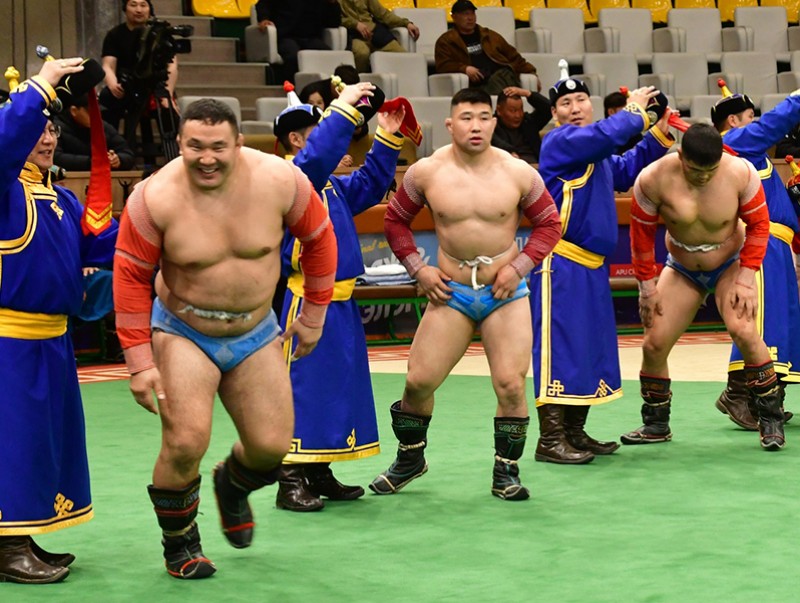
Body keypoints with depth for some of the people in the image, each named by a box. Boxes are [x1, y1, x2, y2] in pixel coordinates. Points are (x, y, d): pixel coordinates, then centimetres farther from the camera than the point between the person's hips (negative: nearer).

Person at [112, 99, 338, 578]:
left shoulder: (279, 180, -17)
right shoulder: (155, 198, -21)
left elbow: (319, 237, 0)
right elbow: (131, 277, -11)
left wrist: (314, 316, 7)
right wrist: (140, 363, -12)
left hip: (256, 332, 3)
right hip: (182, 332, -2)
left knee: (272, 447, 1)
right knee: (186, 443, -17)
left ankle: (234, 485, 39)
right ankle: (180, 545, 10)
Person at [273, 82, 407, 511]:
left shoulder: (332, 185, 16)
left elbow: (370, 185, 27)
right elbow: (316, 156, -30)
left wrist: (386, 138, 18)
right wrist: (344, 109, -27)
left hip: (340, 304, 10)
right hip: (307, 303, -10)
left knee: (340, 386, 13)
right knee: (303, 387, -7)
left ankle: (319, 475, 21)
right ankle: (291, 481, -3)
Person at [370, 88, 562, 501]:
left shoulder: (518, 173, -7)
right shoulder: (426, 172, -5)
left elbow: (549, 224, 4)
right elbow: (395, 220, 8)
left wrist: (519, 266, -7)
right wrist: (417, 269, 0)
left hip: (505, 292, -1)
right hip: (450, 292, 1)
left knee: (510, 384, -9)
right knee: (418, 381, -1)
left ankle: (506, 473, 8)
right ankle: (409, 459, 24)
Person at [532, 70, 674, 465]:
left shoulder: (597, 155, 19)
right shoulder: (560, 141, -11)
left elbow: (626, 172, 29)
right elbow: (608, 134, -25)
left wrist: (659, 133, 20)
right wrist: (635, 110, -7)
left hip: (590, 266, 10)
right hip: (561, 264, -10)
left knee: (591, 347, 12)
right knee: (559, 345, -10)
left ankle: (575, 433, 20)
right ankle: (550, 439, -9)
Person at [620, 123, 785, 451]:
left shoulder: (740, 173, -22)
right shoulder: (654, 179, -22)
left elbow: (758, 224, -11)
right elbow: (641, 232, -9)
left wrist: (746, 278, -16)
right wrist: (646, 285, -6)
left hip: (730, 264, -2)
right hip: (682, 270, 2)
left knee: (743, 331, -25)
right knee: (654, 344, -5)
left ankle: (771, 420, -12)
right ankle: (656, 425, 16)